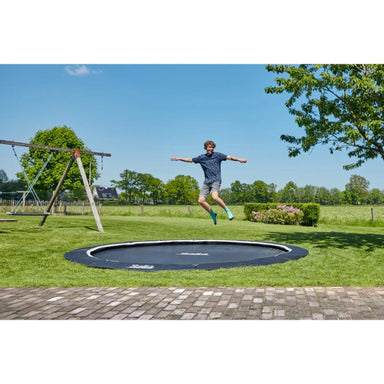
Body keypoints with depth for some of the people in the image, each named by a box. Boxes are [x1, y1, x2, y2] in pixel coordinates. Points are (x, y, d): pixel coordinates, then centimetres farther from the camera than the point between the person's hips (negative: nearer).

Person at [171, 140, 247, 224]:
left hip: (216, 180, -4)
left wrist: (239, 159, -17)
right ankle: (213, 214, 11)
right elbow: (190, 160, 21)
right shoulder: (201, 157, 13)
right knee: (201, 200, -8)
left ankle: (228, 211, -12)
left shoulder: (217, 155, 5)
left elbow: (229, 157, -4)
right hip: (206, 182, 5)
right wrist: (179, 159, 20)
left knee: (215, 197, -30)